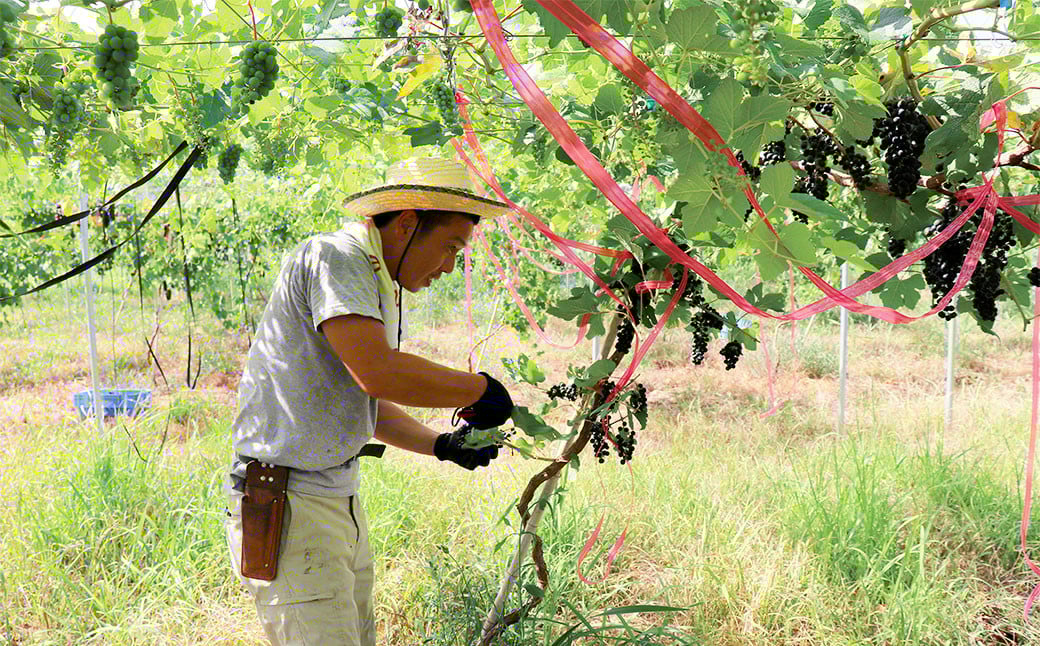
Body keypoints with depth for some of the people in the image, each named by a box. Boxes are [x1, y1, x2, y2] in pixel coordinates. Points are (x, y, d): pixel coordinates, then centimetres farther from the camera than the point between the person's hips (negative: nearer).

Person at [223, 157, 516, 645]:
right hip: (288, 509, -10)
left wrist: (443, 445, 13)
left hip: (342, 503, 10)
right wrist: (480, 389, -14)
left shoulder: (375, 283, 18)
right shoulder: (333, 257, -13)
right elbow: (377, 373, -27)